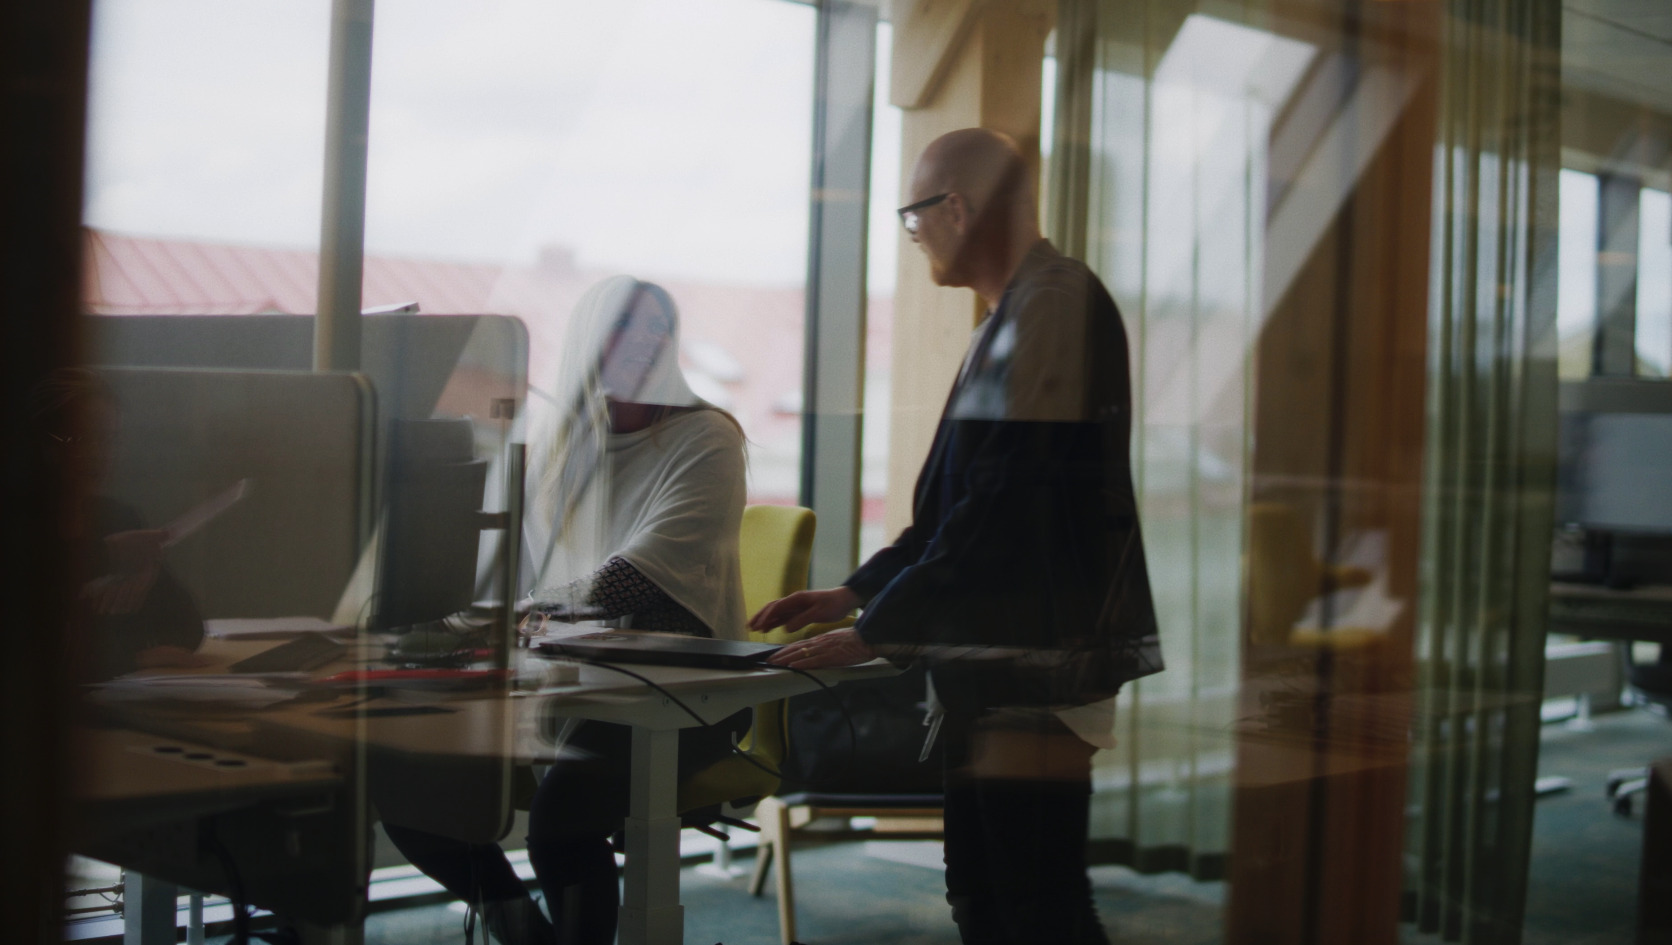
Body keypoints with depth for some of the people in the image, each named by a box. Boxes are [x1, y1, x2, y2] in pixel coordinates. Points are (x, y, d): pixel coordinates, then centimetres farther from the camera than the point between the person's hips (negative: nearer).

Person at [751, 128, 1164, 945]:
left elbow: (1000, 510, -21)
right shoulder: (1018, 312, 17)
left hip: (1036, 670, -11)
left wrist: (875, 633, -15)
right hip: (994, 670, 11)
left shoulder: (1053, 308, -16)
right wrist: (857, 592, 17)